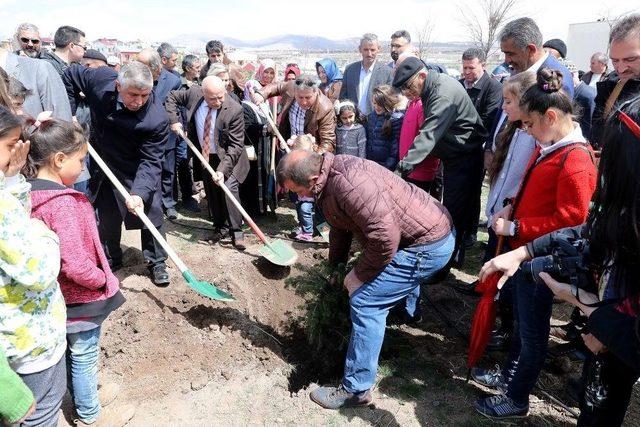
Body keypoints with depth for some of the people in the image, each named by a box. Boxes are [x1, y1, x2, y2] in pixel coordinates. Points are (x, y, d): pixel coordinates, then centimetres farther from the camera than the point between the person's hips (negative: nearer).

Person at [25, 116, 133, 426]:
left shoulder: (31, 193, -4)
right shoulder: (63, 204, -30)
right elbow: (76, 265, -32)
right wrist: (103, 279, -16)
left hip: (59, 296, 8)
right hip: (79, 297, -8)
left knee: (72, 354, 26)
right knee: (84, 357, 13)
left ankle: (84, 397, 49)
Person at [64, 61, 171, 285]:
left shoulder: (157, 119, -32)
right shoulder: (101, 79, -24)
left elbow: (150, 161, -28)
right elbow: (71, 74, -2)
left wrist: (139, 192, -41)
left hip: (138, 171, -3)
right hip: (103, 167, 4)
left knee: (151, 214, 3)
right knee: (105, 217, 15)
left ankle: (156, 262, 23)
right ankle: (110, 260, 35)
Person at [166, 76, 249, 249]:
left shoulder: (234, 110, -27)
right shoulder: (194, 93, -15)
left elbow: (236, 145, -25)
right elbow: (172, 97, 6)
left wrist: (222, 169, -33)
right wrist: (174, 121, -9)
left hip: (227, 157, -4)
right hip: (204, 156, 5)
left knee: (229, 187, -19)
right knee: (211, 192, 11)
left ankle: (236, 230, -7)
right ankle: (219, 226, 28)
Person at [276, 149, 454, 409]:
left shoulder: (348, 182, -30)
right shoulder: (329, 178, 2)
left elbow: (385, 238, -31)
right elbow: (340, 226, 17)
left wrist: (359, 275, -17)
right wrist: (335, 264, 26)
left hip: (428, 244, -10)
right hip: (425, 230, 10)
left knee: (365, 302, -11)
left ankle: (356, 389, 1)